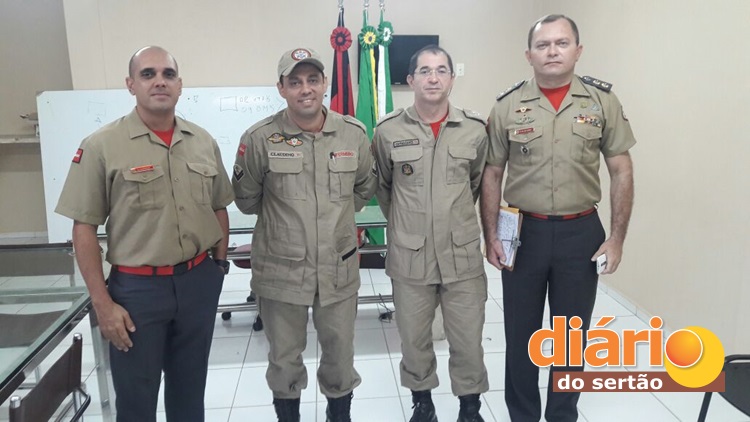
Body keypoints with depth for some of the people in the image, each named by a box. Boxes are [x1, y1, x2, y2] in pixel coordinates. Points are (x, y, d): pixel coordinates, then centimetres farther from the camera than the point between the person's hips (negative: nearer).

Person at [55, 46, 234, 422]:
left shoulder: (203, 142, 4)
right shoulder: (101, 146, -8)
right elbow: (84, 228, -8)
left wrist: (219, 266, 8)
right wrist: (102, 303, -10)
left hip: (199, 282, 3)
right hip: (136, 287, -3)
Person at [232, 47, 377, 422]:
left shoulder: (353, 133, -3)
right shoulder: (259, 138, -10)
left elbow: (365, 188, 13)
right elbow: (246, 198, 3)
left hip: (339, 268, 2)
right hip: (281, 270, -1)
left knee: (341, 359, 18)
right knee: (284, 361, 16)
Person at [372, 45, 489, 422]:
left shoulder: (475, 130, -2)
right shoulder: (388, 131, -5)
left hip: (463, 256, 1)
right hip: (409, 257, 0)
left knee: (468, 341, 10)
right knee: (414, 341, 14)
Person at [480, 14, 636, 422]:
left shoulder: (602, 100, -1)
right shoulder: (508, 105, -2)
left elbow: (621, 172, 1)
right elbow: (492, 175, 2)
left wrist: (617, 237, -4)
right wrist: (490, 236, -3)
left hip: (581, 232, 0)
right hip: (523, 231, 0)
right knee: (520, 333, 11)